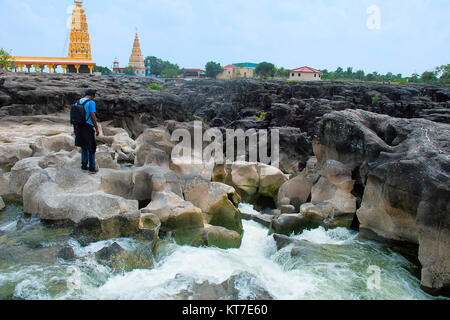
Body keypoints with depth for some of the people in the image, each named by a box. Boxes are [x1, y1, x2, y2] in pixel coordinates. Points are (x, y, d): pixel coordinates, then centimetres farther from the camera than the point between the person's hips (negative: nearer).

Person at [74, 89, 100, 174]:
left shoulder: (77, 103, 10)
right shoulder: (91, 103, -10)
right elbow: (93, 116, -18)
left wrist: (76, 129, 19)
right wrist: (97, 128, -11)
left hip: (79, 128, 6)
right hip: (88, 128, -6)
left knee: (84, 147, 17)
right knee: (91, 148, 3)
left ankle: (84, 166, 19)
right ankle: (92, 168, 7)